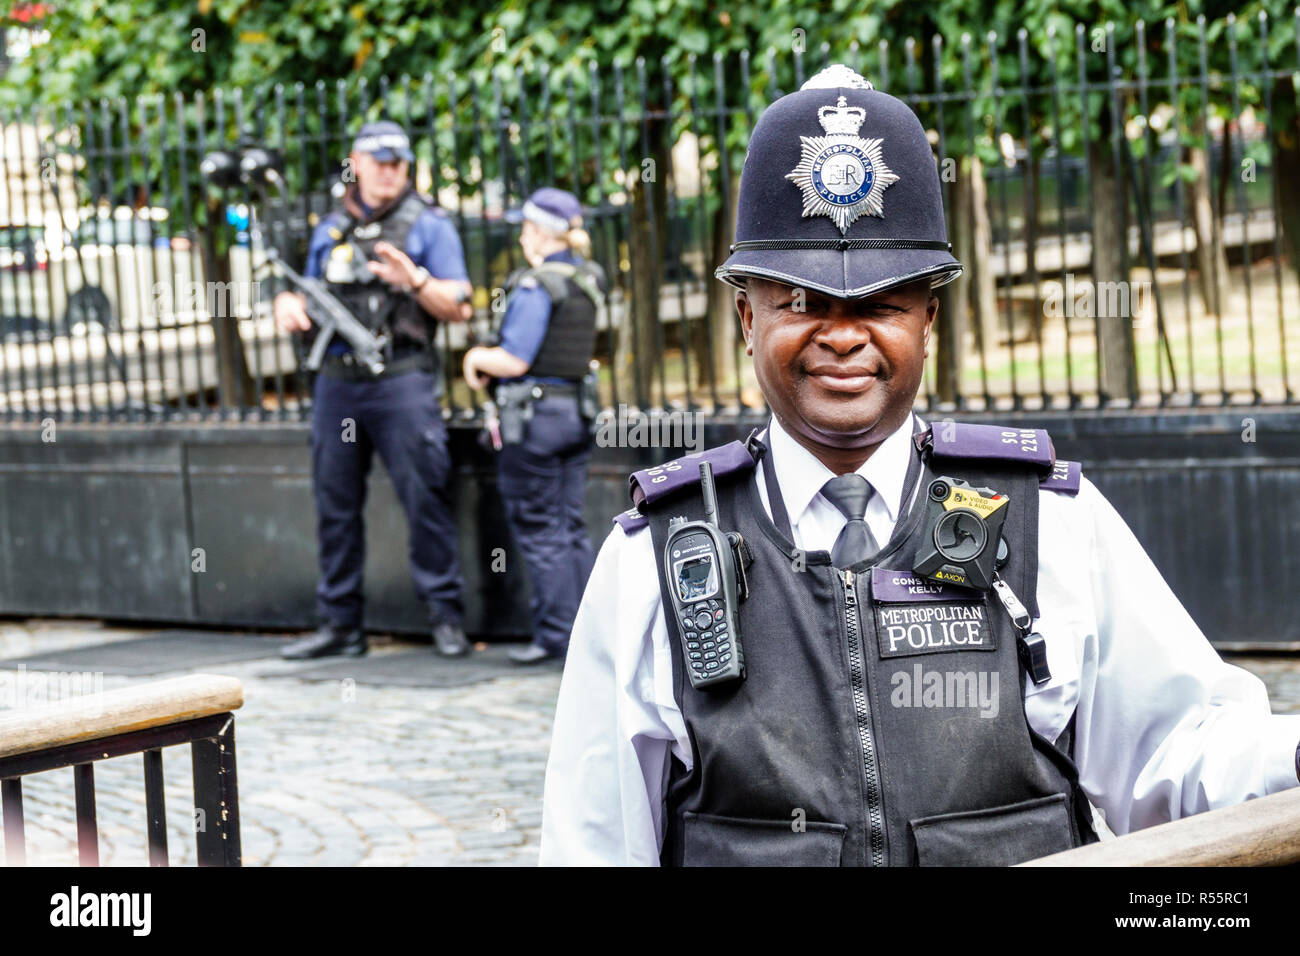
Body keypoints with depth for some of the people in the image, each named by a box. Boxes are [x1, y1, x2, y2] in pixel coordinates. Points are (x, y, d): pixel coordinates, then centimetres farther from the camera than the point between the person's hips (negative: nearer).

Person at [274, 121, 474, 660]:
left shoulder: (427, 226, 2)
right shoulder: (330, 231, 16)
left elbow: (459, 308, -4)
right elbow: (313, 300, 25)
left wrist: (415, 280, -20)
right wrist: (292, 306, 2)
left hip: (402, 382, -5)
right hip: (337, 384, 5)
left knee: (424, 498, -8)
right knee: (335, 504, 7)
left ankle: (447, 618, -2)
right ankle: (340, 624, 14)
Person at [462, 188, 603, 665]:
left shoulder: (536, 286, -16)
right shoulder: (587, 280, 9)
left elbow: (515, 360, -19)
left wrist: (476, 357, 0)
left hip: (534, 413, -8)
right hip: (576, 410, 8)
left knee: (538, 529, 0)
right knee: (571, 527, 13)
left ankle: (557, 634, 2)